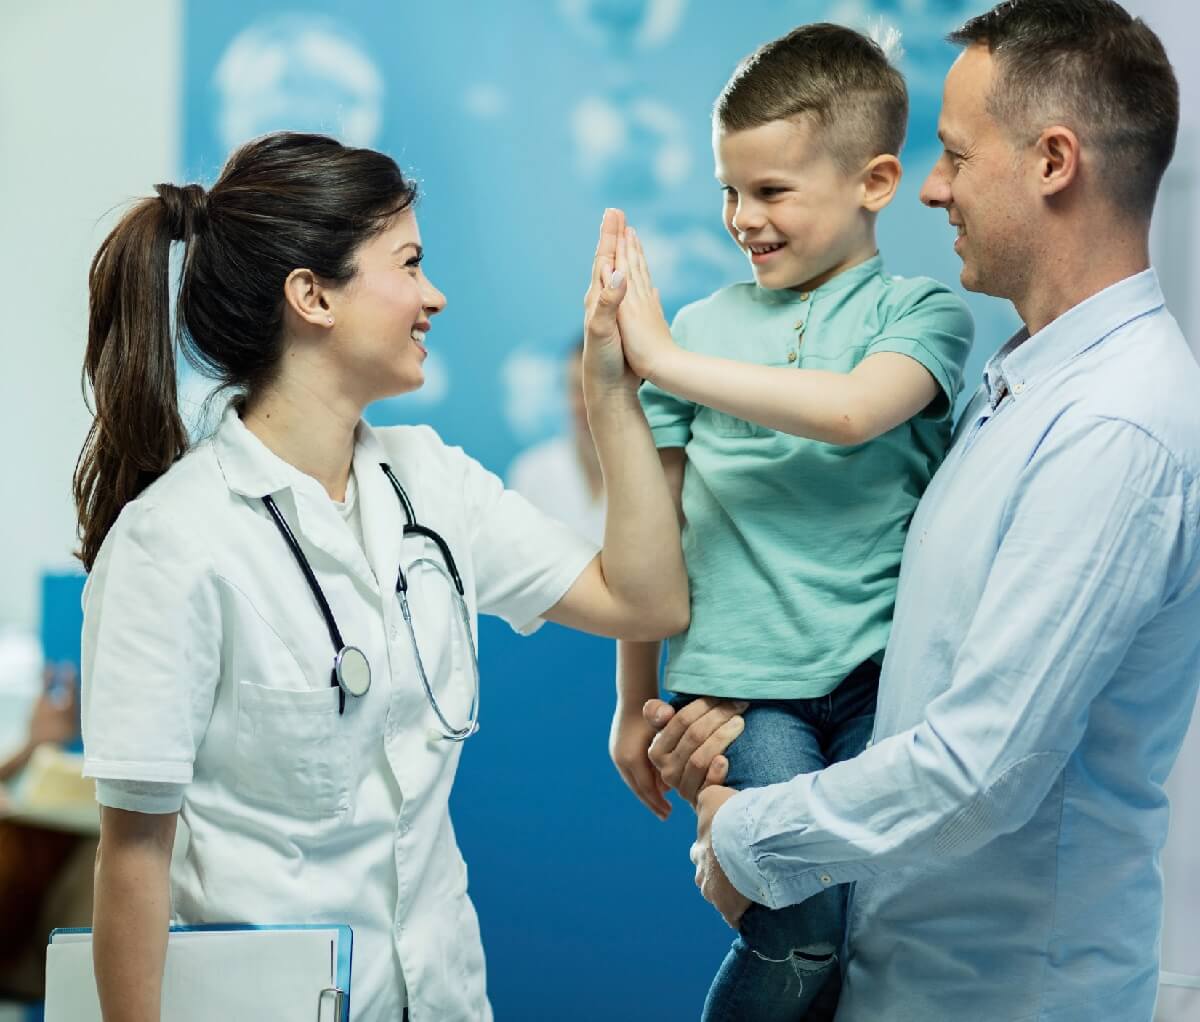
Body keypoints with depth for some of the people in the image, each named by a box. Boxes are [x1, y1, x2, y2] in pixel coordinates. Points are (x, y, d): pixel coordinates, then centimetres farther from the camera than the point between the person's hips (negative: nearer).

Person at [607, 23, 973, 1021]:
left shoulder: (921, 313, 3)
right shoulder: (702, 326, 9)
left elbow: (851, 410, -20)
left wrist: (661, 359, -18)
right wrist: (635, 703, 18)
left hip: (880, 673, 0)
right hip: (740, 679, 0)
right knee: (805, 932, -16)